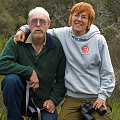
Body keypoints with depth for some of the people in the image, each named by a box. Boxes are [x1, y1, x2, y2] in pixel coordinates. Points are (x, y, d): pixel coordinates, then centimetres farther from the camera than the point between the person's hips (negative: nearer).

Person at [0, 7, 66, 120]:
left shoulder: (57, 46, -2)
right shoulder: (16, 42, -6)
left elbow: (62, 79, 4)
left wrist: (53, 99, -7)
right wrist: (30, 72, -23)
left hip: (43, 100, 1)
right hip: (20, 96, -1)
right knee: (11, 79, -30)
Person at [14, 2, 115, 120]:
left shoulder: (98, 40, 0)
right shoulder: (63, 34, 4)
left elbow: (107, 72, 4)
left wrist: (103, 96, -3)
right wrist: (23, 29, 0)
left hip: (96, 98, -1)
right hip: (72, 98, 1)